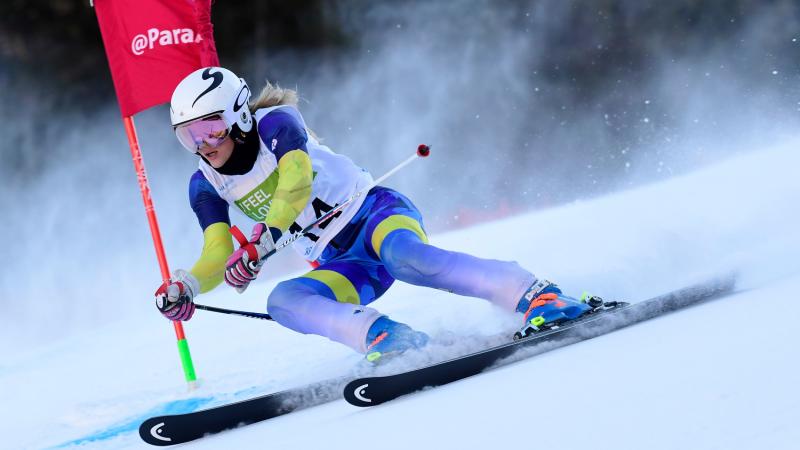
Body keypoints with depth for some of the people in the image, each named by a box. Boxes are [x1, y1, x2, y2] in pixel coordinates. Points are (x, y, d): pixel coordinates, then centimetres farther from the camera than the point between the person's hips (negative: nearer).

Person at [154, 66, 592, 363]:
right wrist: (184, 286, -19)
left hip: (373, 212, -5)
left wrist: (259, 242, -38)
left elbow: (297, 183, -27)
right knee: (282, 300, -25)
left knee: (404, 257, -38)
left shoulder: (274, 122, -10)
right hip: (340, 264, 5)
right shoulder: (207, 186, 6)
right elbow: (218, 259, 2)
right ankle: (381, 336, -42)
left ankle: (534, 296, -42)